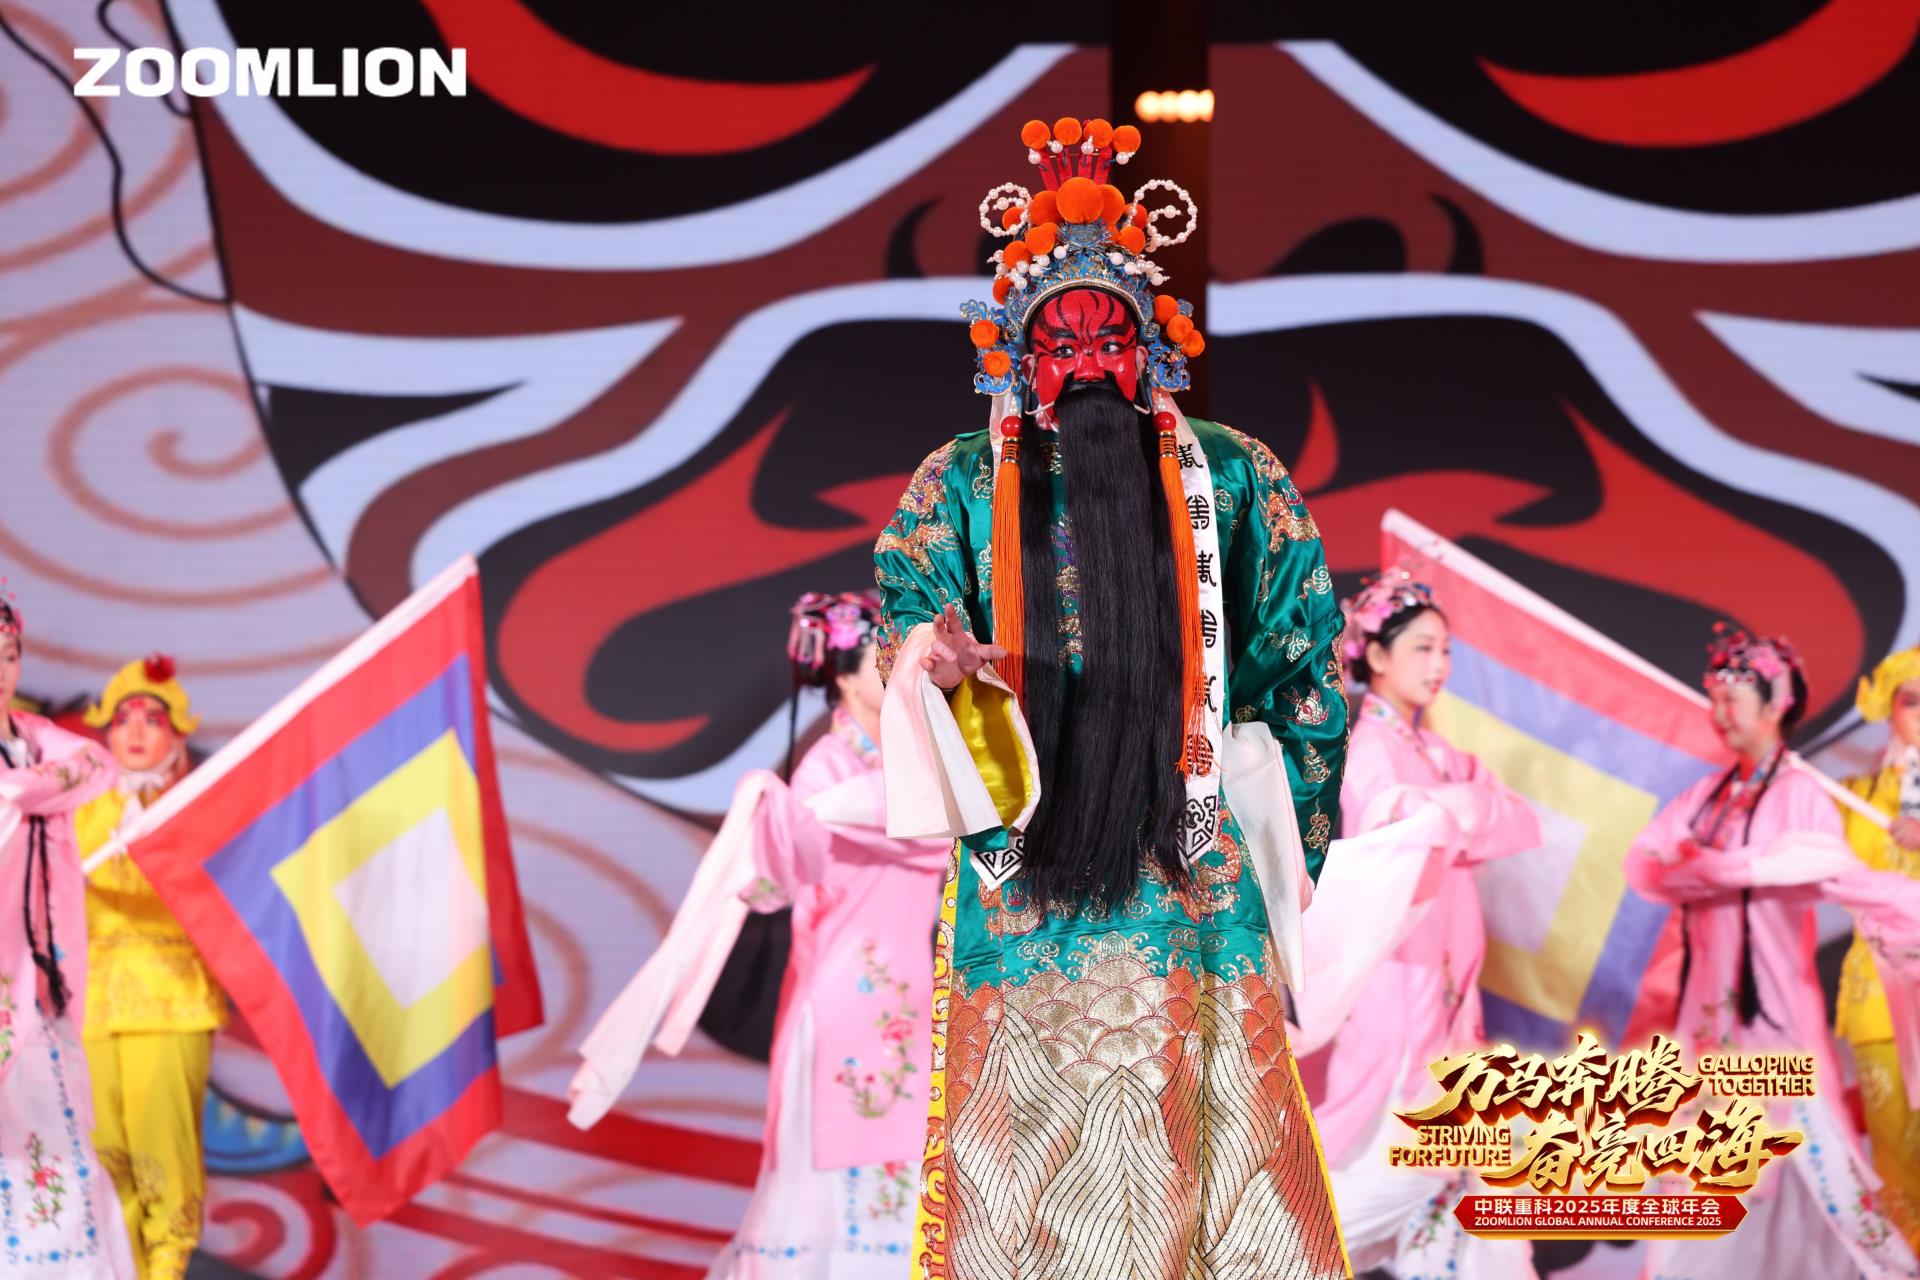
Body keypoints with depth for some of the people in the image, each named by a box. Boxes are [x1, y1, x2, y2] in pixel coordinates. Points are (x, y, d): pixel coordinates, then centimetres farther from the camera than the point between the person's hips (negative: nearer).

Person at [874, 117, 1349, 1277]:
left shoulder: (1235, 481, 5)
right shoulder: (960, 486, 6)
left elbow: (1306, 670, 8)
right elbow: (904, 649, 1)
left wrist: (1286, 852, 5)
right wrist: (939, 670, -22)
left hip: (1193, 881, 0)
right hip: (1023, 896, 0)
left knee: (1210, 1158, 1)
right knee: (1032, 1172, 2)